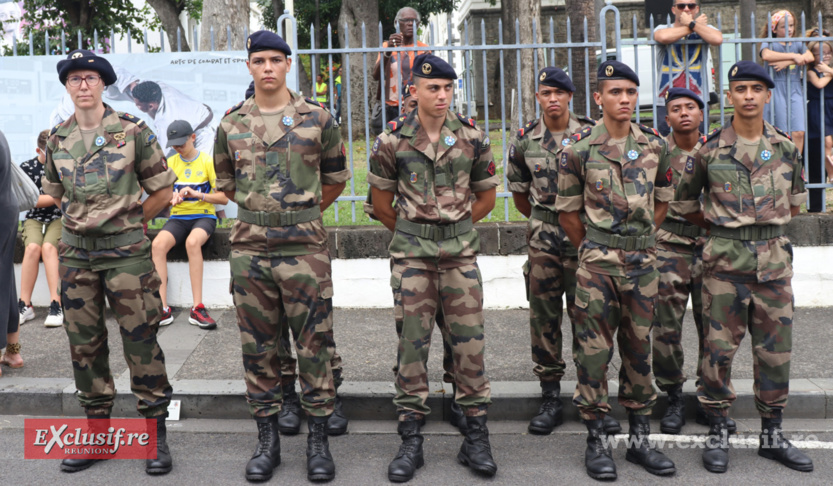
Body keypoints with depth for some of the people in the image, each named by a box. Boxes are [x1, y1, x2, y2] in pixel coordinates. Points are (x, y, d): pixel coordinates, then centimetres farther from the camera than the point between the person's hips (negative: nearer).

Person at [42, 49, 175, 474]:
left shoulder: (132, 131, -4)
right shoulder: (58, 139, 8)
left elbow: (163, 190, 1)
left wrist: (129, 221, 5)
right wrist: (83, 219, 14)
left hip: (125, 250, -4)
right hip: (75, 251, 4)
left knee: (140, 340, -2)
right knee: (84, 343, 9)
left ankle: (156, 431, 8)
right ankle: (97, 429, 22)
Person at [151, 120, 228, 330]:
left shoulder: (208, 162, 0)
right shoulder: (170, 163, 12)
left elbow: (224, 198, -3)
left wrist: (197, 194, -17)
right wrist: (171, 198, -14)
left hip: (203, 216, -3)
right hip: (178, 218, 3)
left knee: (192, 242, -38)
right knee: (157, 244, -29)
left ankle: (197, 309, -35)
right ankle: (163, 309, -31)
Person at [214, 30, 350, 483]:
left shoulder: (317, 117, 1)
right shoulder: (231, 123, 7)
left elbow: (336, 176, 13)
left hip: (305, 246, -2)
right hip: (249, 246, 2)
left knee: (314, 344, 2)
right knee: (258, 346, 8)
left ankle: (318, 440, 13)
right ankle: (267, 439, 20)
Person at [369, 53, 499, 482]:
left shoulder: (472, 137, 2)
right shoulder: (392, 141, -3)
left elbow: (486, 195, 13)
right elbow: (382, 204, 7)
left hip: (461, 252, 1)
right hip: (411, 253, -1)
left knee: (469, 341, 1)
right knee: (412, 343, 2)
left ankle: (476, 438, 13)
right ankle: (410, 441, 12)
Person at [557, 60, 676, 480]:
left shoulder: (655, 146, 4)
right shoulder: (579, 149, -5)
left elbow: (661, 200, 16)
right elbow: (567, 210, 2)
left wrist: (640, 240, 10)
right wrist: (592, 250, 4)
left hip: (643, 260, 3)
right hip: (597, 262, -3)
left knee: (639, 347, 11)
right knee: (594, 348, 0)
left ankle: (640, 438, 22)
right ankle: (596, 441, 11)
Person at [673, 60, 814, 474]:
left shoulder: (785, 147, 6)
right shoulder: (710, 149, -3)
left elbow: (796, 200, 19)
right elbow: (684, 202, 7)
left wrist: (768, 225, 11)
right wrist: (722, 229, 9)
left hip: (774, 259, 3)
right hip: (725, 261, -3)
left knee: (775, 349, 8)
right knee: (719, 347, -1)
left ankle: (772, 435, 21)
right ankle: (717, 433, 13)